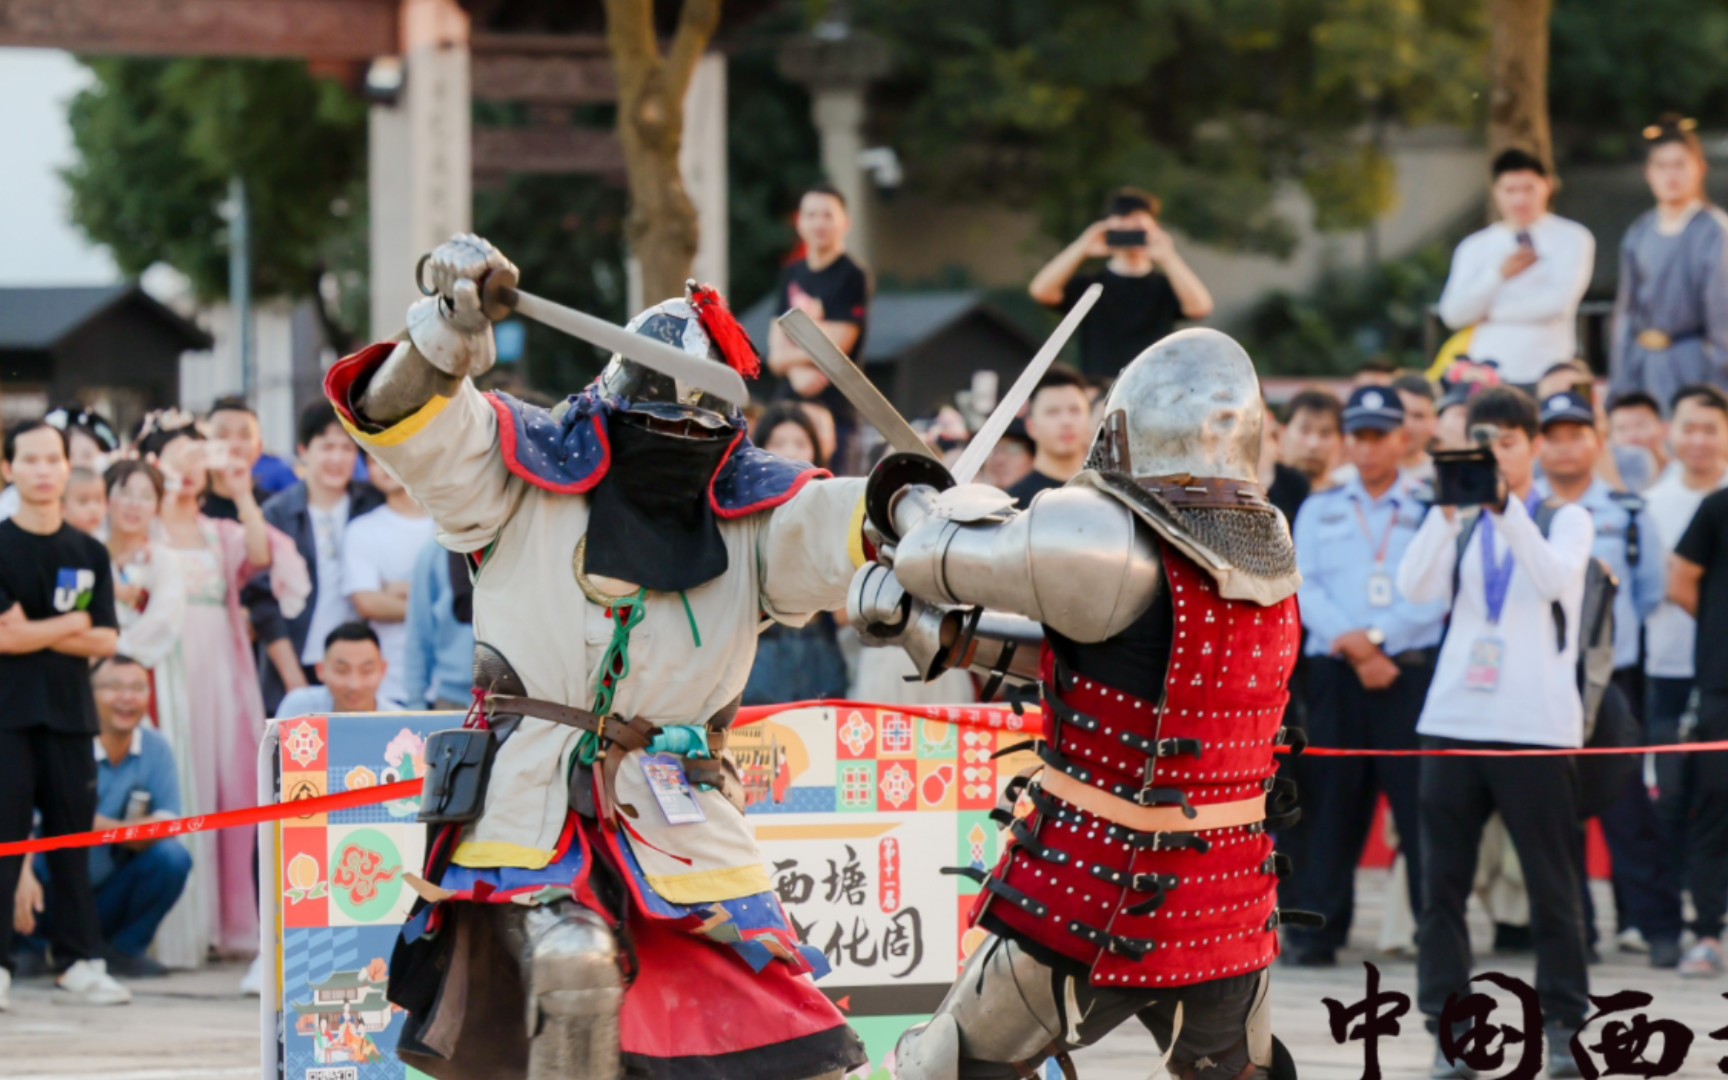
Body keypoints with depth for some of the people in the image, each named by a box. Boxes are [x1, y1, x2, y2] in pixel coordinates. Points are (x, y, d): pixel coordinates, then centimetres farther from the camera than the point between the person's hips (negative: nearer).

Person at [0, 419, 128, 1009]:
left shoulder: (89, 554, 10)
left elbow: (106, 641, 4)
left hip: (70, 712, 4)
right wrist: (72, 626, -2)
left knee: (74, 838, 6)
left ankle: (81, 962, 10)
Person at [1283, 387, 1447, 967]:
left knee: (1422, 801, -6)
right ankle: (1315, 930, 4)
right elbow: (1305, 587, 4)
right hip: (1335, 674, 2)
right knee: (1331, 803, 2)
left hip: (1411, 672, -2)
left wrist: (1377, 637, -12)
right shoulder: (1319, 511, 16)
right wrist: (1350, 644, -11)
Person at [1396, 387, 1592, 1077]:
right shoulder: (1458, 526, 14)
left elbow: (1553, 579, -15)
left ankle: (1562, 1024, 7)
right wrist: (1446, 509, -17)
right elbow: (1415, 587, -5)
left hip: (1537, 727, -3)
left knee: (1552, 885, 0)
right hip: (1453, 721, 3)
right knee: (1442, 883, 0)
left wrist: (1505, 505, -24)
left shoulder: (1567, 520, 6)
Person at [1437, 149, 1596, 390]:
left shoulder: (1572, 238, 3)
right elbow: (1453, 314, 2)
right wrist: (1499, 275, -10)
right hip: (1491, 373, 2)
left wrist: (1492, 313, -2)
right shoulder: (1475, 247, 11)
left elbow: (1560, 301, -9)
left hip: (1549, 374, -2)